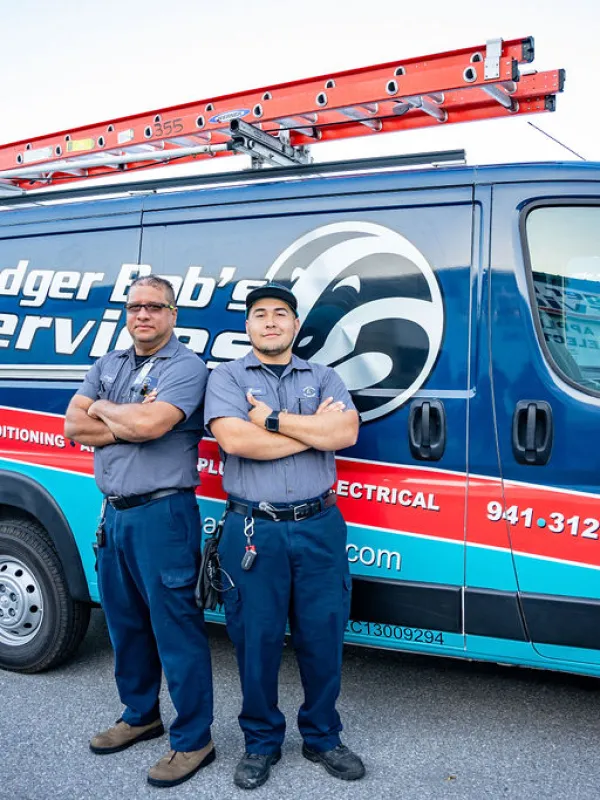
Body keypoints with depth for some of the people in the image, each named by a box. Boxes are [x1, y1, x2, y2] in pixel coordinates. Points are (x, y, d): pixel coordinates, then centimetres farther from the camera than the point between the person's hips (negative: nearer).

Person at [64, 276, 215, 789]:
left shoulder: (186, 366, -9)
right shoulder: (108, 366, 13)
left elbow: (151, 423, -25)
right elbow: (73, 425, 2)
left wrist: (103, 410, -6)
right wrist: (131, 422, -12)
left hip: (162, 515, -7)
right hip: (114, 513, 8)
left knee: (176, 629, 0)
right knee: (126, 622, 19)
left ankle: (193, 740, 15)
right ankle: (140, 715, 38)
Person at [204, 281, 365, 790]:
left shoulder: (324, 378, 10)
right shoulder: (227, 378, 3)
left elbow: (346, 432, -8)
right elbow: (235, 440, -15)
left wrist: (273, 419, -11)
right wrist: (314, 428, -9)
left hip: (320, 528, 2)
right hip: (254, 532, -2)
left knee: (323, 638, 10)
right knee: (256, 641, 8)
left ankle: (322, 738, 31)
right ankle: (261, 743, 29)